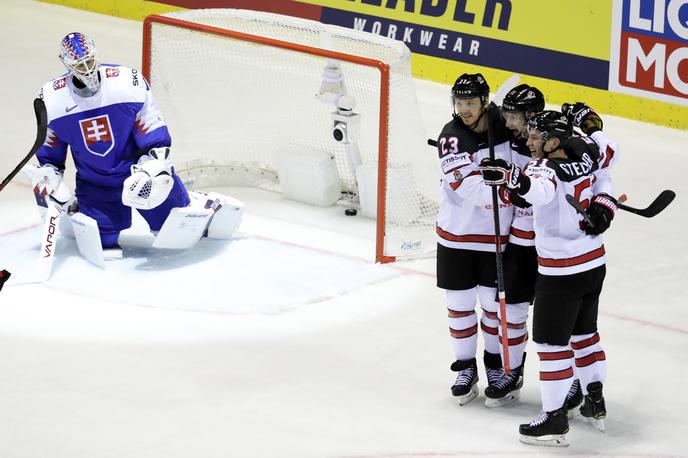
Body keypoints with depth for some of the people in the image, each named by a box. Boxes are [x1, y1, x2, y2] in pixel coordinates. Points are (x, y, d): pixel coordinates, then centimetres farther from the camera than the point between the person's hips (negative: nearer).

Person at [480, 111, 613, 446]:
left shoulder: (547, 167, -23)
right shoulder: (583, 152, 0)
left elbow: (541, 189, -48)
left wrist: (510, 177, -63)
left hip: (561, 272, -9)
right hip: (594, 262, 9)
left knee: (551, 342, -1)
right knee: (584, 331, 24)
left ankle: (554, 418, 0)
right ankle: (595, 400, 33)